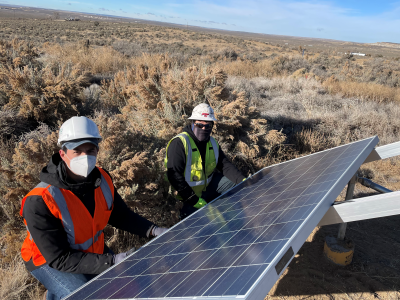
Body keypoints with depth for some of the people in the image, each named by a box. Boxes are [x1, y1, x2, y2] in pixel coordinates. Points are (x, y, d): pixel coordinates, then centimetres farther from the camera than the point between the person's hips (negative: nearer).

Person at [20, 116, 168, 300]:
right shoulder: (39, 202, -31)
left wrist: (153, 231, -15)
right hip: (50, 261, -5)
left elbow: (121, 216, -1)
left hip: (92, 251, 6)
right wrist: (111, 261, -34)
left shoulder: (102, 179, -14)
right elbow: (59, 259, -28)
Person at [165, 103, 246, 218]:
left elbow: (225, 165, 2)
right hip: (189, 193, -6)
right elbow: (174, 175, -26)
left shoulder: (213, 143, 3)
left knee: (235, 182, -4)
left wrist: (242, 180, -17)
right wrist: (195, 200, -26)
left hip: (209, 185, 6)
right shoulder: (179, 143, -21)